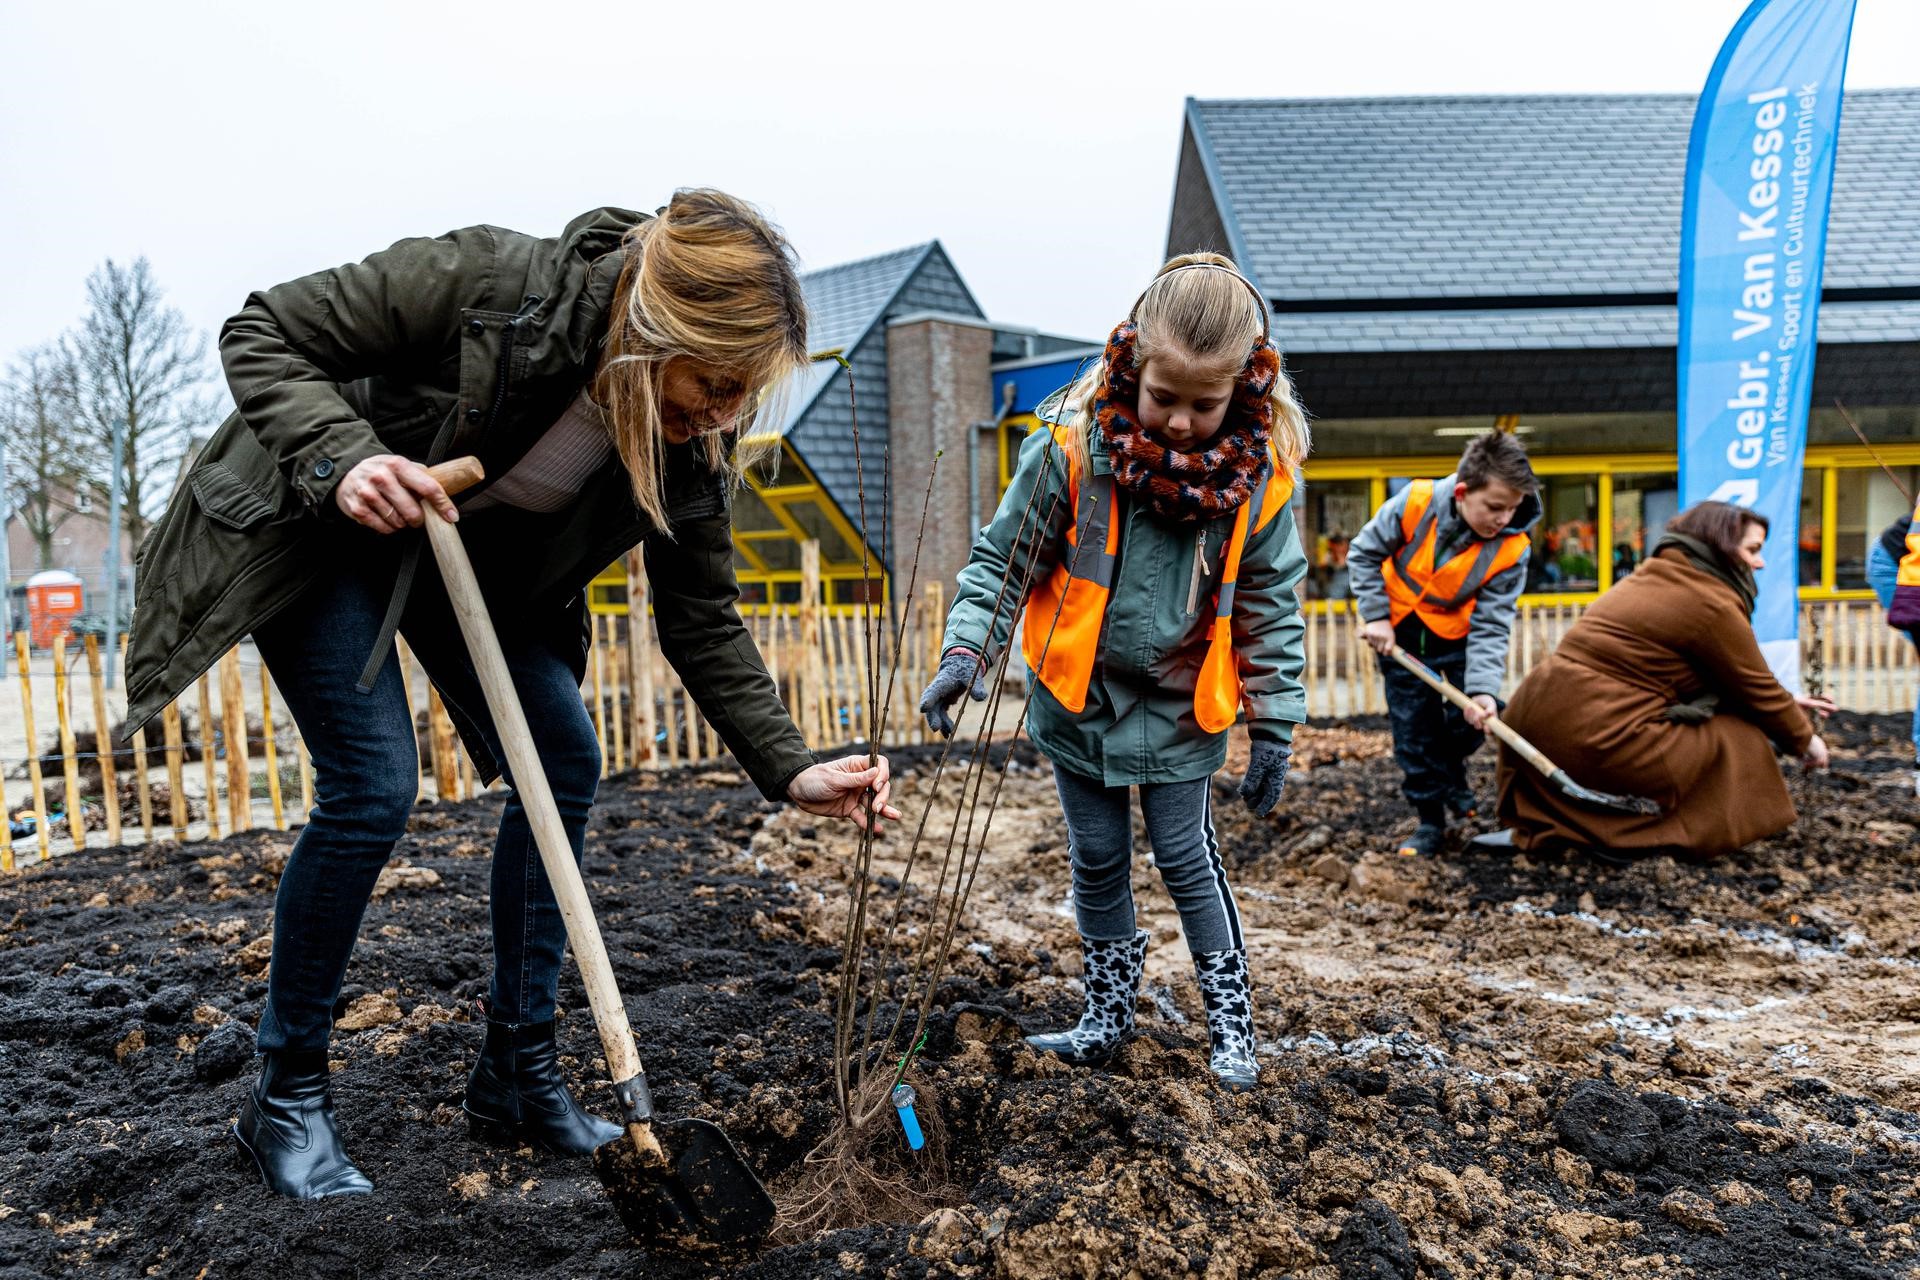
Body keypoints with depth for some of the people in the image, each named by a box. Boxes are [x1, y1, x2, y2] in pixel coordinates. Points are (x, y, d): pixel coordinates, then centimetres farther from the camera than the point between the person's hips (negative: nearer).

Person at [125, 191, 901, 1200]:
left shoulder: (694, 446, -19)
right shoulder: (486, 283, -34)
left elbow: (701, 626, -11)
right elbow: (259, 335, -22)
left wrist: (791, 770, -21)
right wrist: (344, 459, -41)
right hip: (310, 525, -5)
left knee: (564, 764, -6)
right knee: (372, 787, -18)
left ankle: (516, 1074, 9)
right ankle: (285, 1095, 4)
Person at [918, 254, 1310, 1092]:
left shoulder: (1260, 473, -14)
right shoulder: (1071, 448, -20)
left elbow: (1272, 607, -5)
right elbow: (1004, 559, -9)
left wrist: (1273, 728, -4)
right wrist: (966, 653, -22)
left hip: (1181, 708, -1)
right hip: (1080, 700, 1)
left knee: (1188, 859, 7)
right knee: (1098, 861, 13)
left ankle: (1230, 1021, 25)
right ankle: (1109, 1017, 31)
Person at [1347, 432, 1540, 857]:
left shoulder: (1511, 549, -22)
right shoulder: (1414, 504, -26)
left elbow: (1490, 626, -21)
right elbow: (1364, 554, -10)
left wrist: (1482, 687, -32)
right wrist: (1375, 615, -14)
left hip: (1457, 635, 1)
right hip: (1399, 633, 0)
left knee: (1475, 717, -9)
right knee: (1414, 730, 2)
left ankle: (1451, 771, 25)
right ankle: (1430, 820, 16)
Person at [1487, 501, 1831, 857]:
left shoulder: (1657, 576, 22)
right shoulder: (1713, 603, -6)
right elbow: (1754, 687, 5)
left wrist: (1786, 702, 33)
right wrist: (1804, 740, 20)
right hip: (1596, 740, -9)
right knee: (1740, 742, 6)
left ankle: (1540, 825, 15)